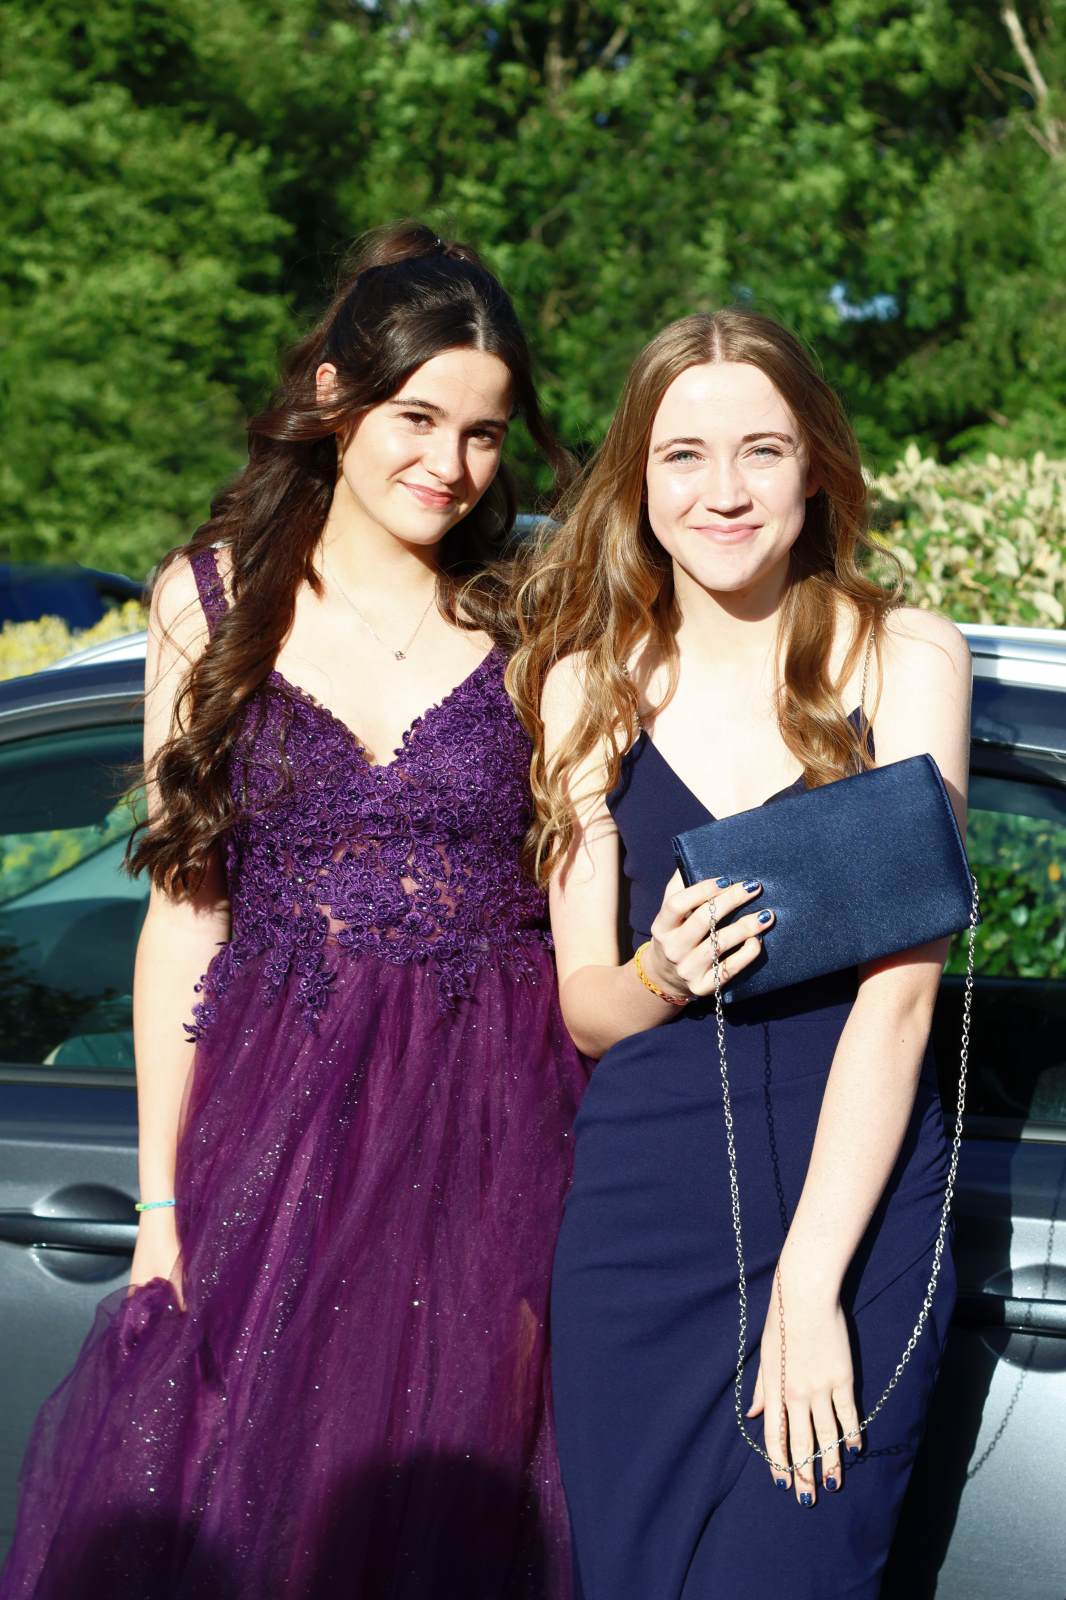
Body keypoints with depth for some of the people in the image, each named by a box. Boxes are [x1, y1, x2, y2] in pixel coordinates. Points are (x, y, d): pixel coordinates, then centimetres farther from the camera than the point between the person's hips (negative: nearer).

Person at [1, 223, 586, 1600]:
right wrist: (162, 1197, 1)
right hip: (276, 1117, 1)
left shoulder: (531, 625, 2)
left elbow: (583, 914, 5)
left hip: (496, 1127, 0)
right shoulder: (212, 603, 3)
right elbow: (186, 909, 3)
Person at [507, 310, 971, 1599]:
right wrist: (660, 975, -17)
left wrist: (809, 1283, -14)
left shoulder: (904, 658, -2)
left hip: (858, 1209, -2)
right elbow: (582, 1008, 8)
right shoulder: (589, 685, 6)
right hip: (640, 1215, 3)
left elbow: (900, 983, -8)